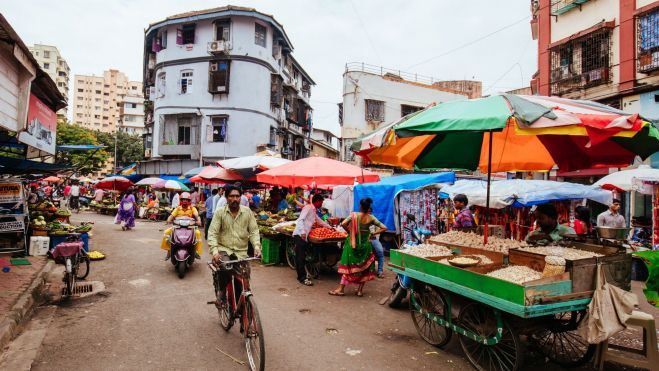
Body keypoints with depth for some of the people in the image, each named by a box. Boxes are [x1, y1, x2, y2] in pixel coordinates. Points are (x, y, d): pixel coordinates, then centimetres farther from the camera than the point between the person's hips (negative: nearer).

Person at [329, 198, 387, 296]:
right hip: (365, 245, 2)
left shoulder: (354, 215, -11)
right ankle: (360, 290, 19)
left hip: (353, 244, -2)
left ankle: (341, 289, 9)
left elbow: (343, 224, -21)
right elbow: (384, 228, -2)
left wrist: (349, 231, -4)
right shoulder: (371, 218, -4)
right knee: (364, 267, 14)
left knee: (348, 266, 6)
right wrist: (372, 233, 1)